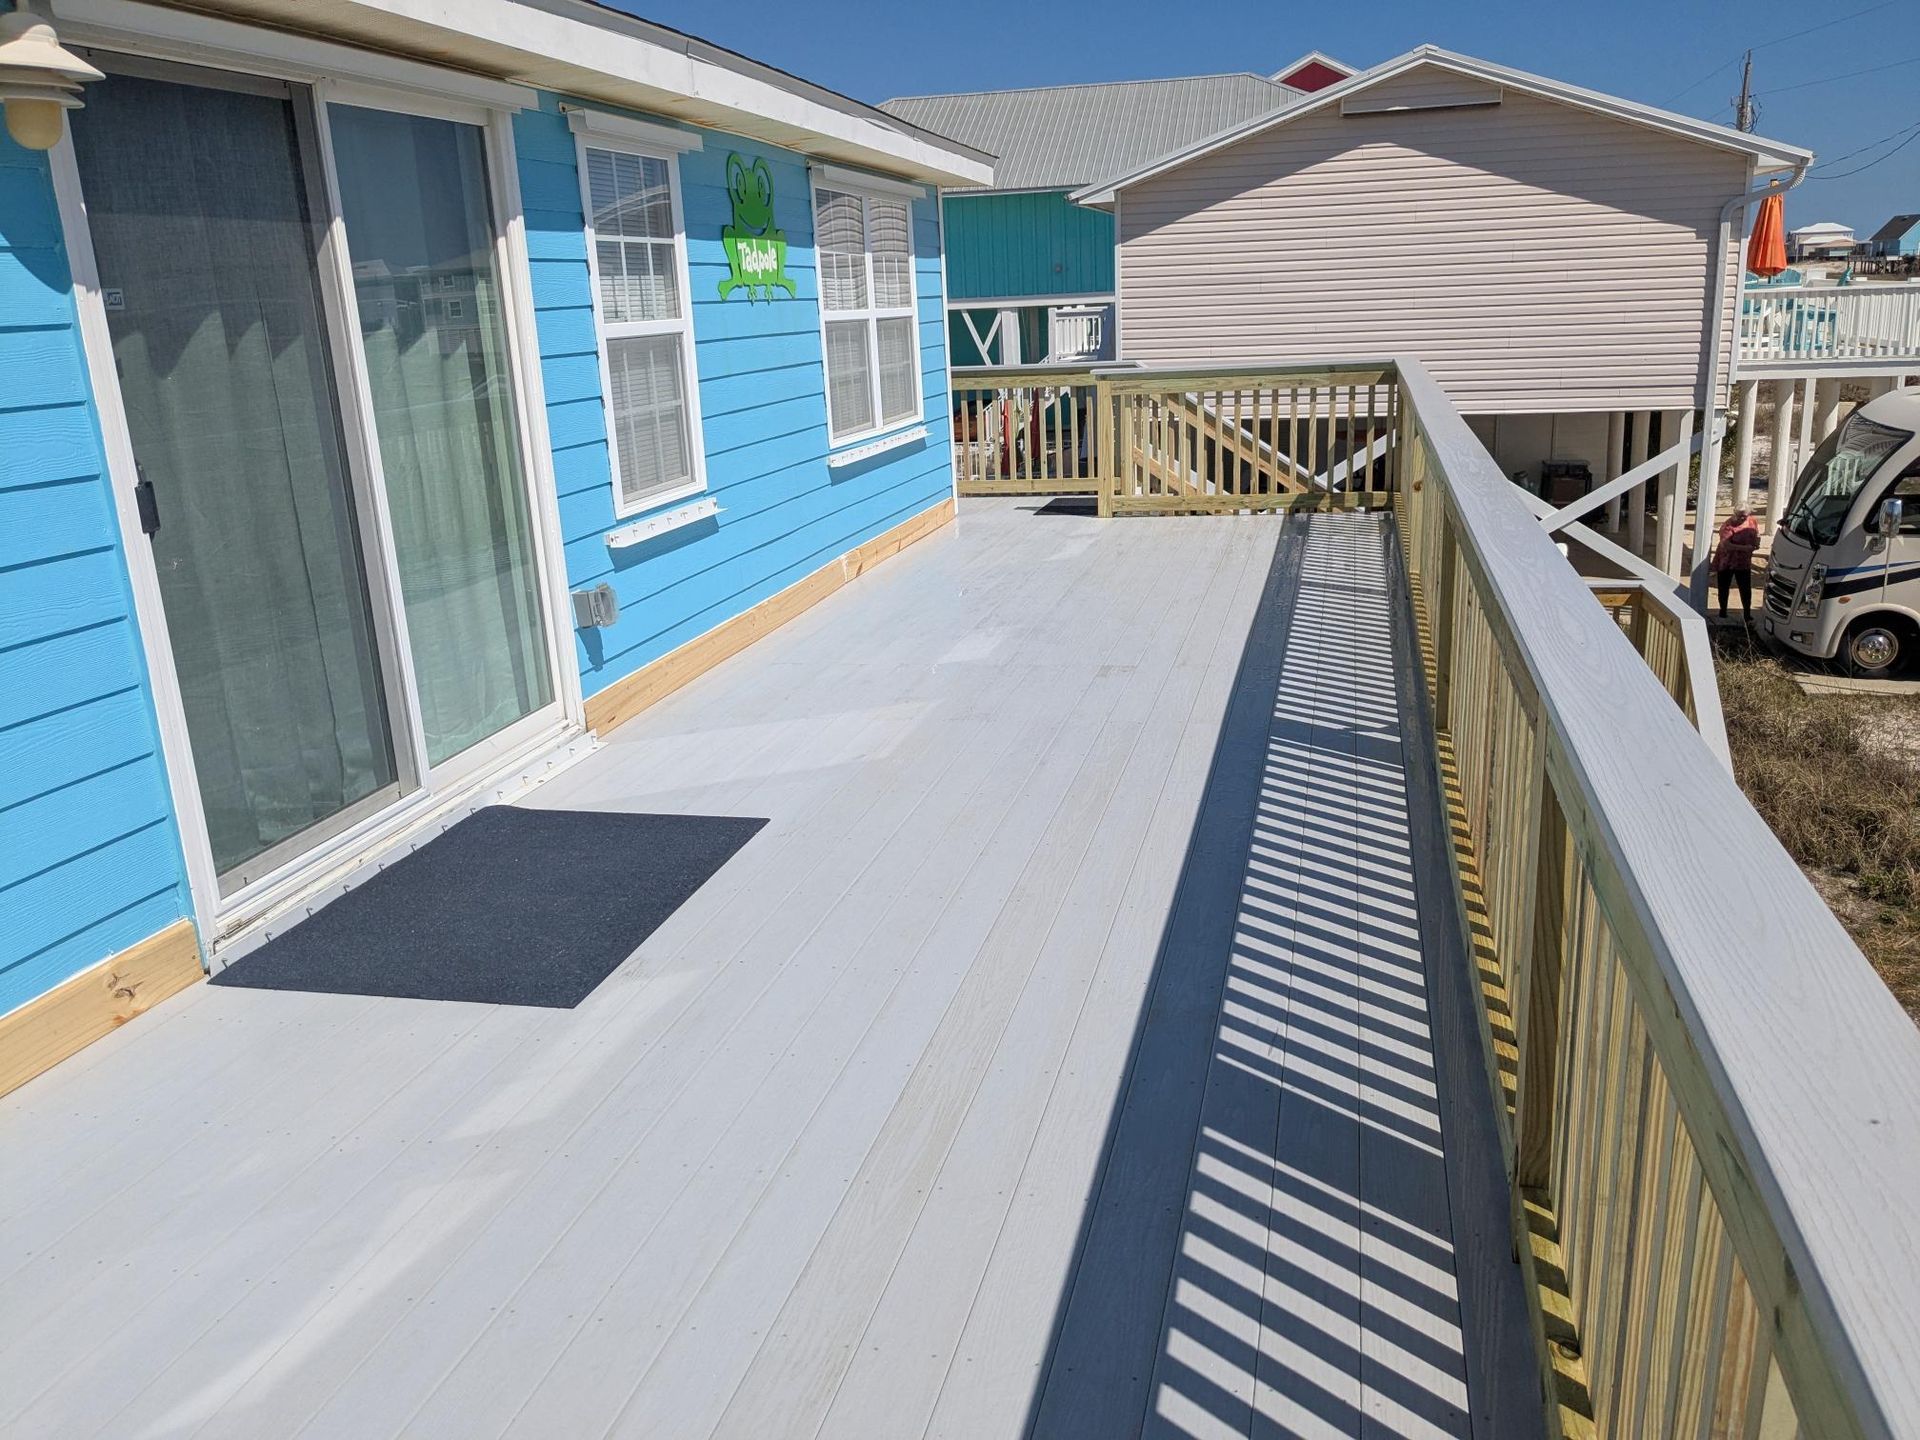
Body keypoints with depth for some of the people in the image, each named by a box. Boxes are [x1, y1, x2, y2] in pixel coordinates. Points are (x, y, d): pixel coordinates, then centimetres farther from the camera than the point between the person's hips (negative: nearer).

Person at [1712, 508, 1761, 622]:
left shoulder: (1753, 523, -2)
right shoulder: (1728, 525, -18)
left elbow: (1757, 540, 9)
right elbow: (1725, 544, -28)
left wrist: (1756, 544, -15)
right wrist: (1743, 548, -35)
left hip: (1743, 563, 3)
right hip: (1725, 563, -3)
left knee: (1746, 590, -1)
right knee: (1724, 588, 9)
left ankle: (1747, 615, 9)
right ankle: (1723, 613, 25)